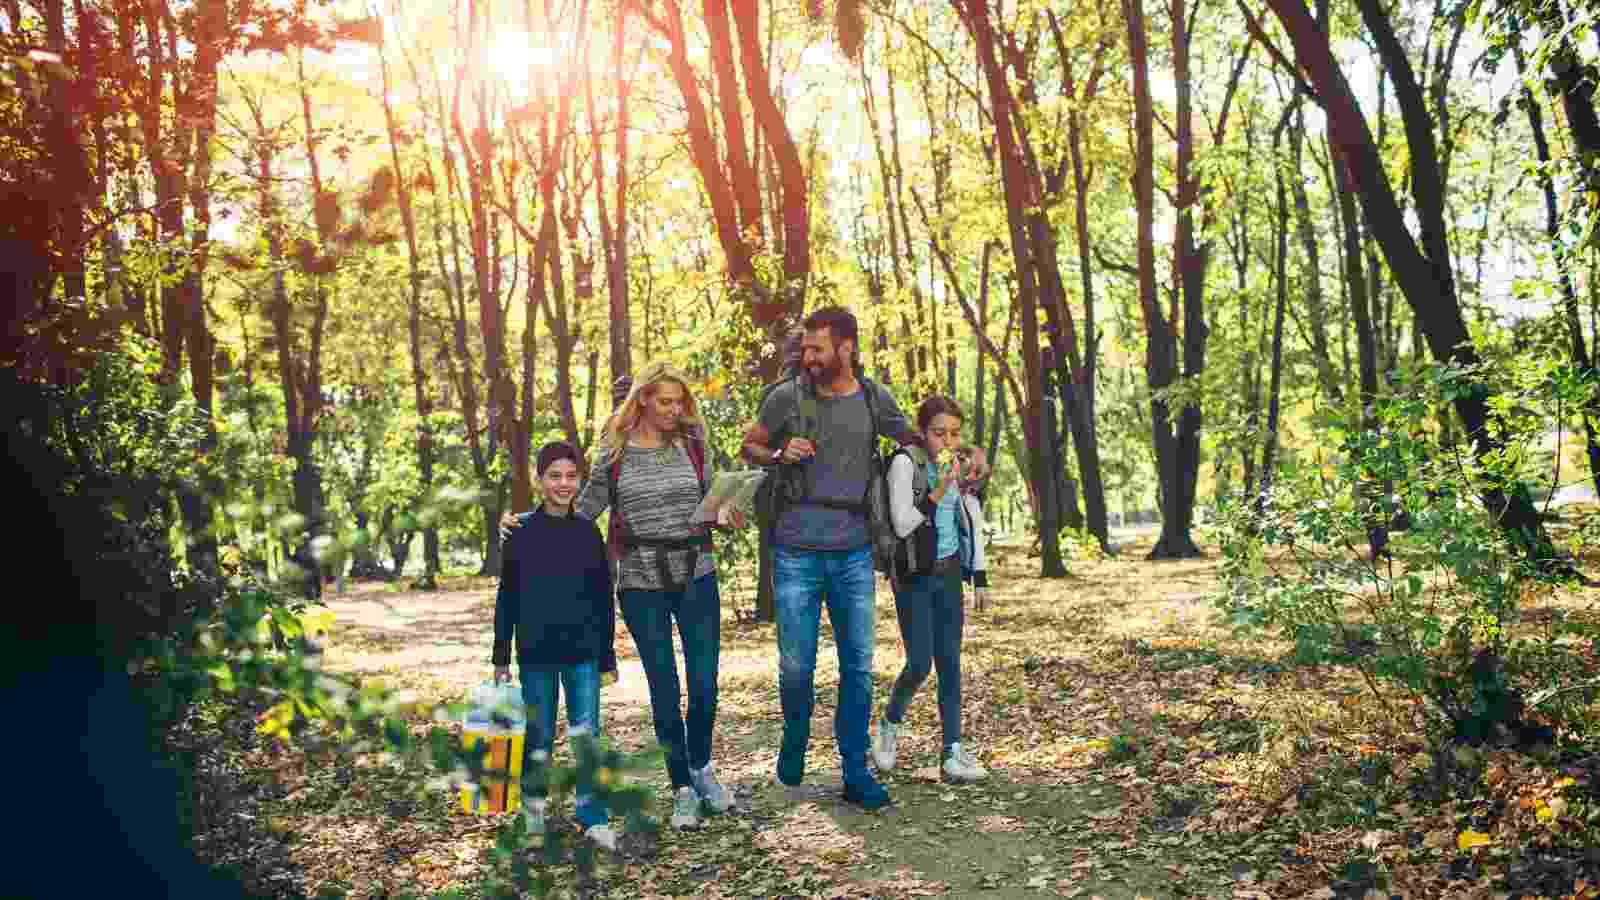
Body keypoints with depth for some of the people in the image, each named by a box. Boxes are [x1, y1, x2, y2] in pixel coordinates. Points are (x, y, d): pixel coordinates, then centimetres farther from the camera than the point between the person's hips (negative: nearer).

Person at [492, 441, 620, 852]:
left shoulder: (588, 533, 2)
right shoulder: (522, 533, -1)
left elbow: (604, 599, 7)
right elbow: (507, 598, 3)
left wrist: (608, 656, 7)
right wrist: (501, 657, 1)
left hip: (583, 652, 1)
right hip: (536, 652, -1)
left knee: (587, 734, 0)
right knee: (539, 735, 9)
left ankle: (593, 818, 9)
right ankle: (533, 804, 29)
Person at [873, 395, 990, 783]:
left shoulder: (962, 464, 5)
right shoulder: (905, 464, -12)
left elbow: (973, 522, 13)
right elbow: (901, 525, -15)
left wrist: (980, 576, 12)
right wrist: (937, 492, -25)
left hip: (949, 573, 5)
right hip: (914, 576, -5)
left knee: (950, 662, 4)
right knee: (919, 663, -7)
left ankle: (952, 753, 8)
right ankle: (890, 723, 21)